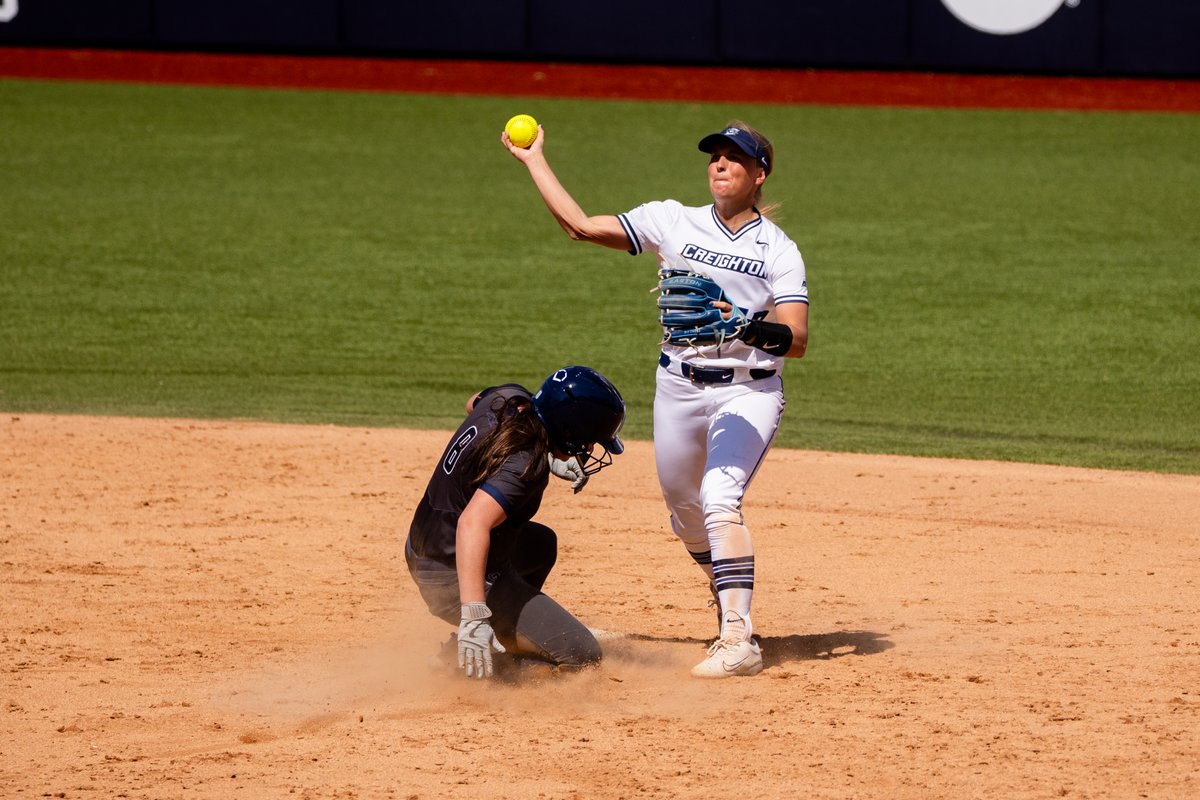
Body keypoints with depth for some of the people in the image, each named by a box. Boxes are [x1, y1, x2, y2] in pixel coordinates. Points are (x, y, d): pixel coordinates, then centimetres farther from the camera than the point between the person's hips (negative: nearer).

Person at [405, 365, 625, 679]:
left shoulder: (507, 398, -4)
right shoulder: (525, 465, -30)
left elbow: (474, 402, 22)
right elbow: (472, 522, -45)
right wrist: (473, 616, -53)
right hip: (454, 581, -9)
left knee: (540, 543, 35)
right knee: (582, 656, -9)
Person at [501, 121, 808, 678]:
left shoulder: (779, 251, -3)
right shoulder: (674, 222, 5)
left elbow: (796, 339, -13)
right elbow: (581, 225, 1)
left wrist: (742, 325, -32)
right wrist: (533, 160, 3)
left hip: (749, 391, -5)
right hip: (679, 386, 5)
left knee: (720, 499, -24)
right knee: (686, 515, 14)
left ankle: (738, 642, -30)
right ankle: (732, 605, 40)